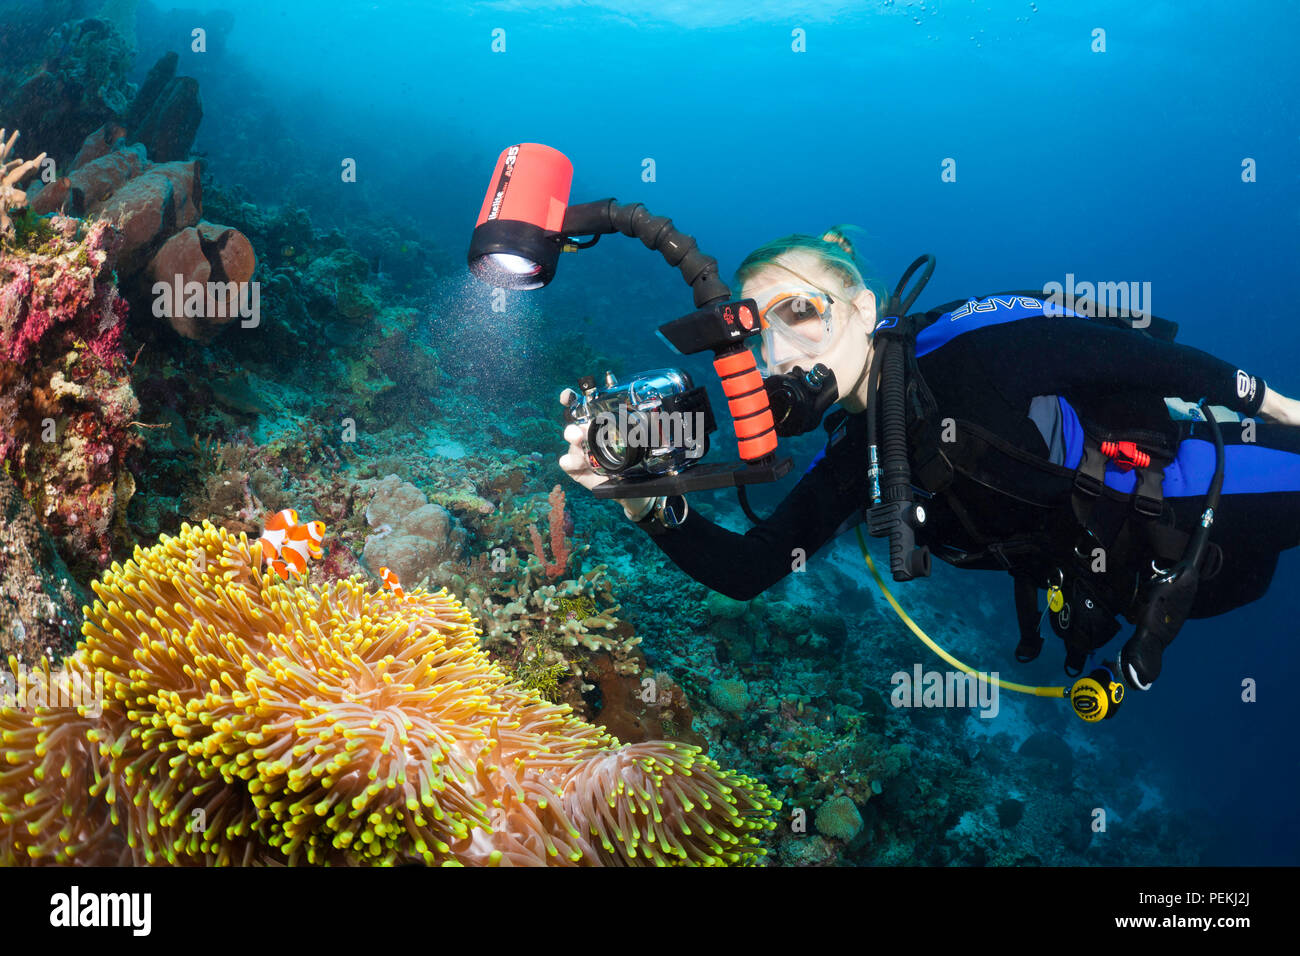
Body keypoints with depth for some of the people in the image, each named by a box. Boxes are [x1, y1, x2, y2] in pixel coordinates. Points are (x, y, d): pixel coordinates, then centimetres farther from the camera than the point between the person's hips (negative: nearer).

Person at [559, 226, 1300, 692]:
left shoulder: (973, 345, -26)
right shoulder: (851, 463, -7)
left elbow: (1145, 354, -15)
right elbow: (745, 571, -11)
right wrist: (644, 500, -27)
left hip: (1199, 488, -4)